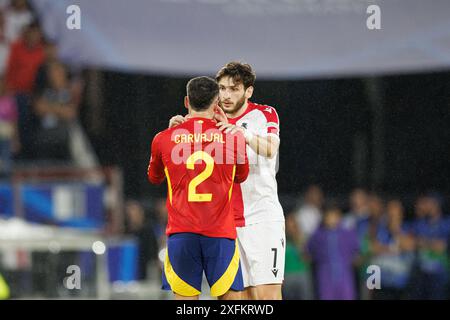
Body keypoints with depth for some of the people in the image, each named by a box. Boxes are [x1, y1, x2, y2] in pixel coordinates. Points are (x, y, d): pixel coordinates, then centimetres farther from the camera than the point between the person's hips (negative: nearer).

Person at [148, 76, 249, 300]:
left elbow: (154, 178, 24)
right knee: (231, 297, 4)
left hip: (180, 233, 1)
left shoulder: (164, 139, 5)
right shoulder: (232, 137, 2)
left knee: (185, 300, 3)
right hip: (221, 233, -1)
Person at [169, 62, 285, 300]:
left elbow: (270, 149, -18)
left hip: (262, 219, -3)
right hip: (227, 224, 3)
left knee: (268, 294, -11)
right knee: (242, 294, 0)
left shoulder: (265, 114, 2)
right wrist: (176, 129, -15)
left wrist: (244, 133, -39)